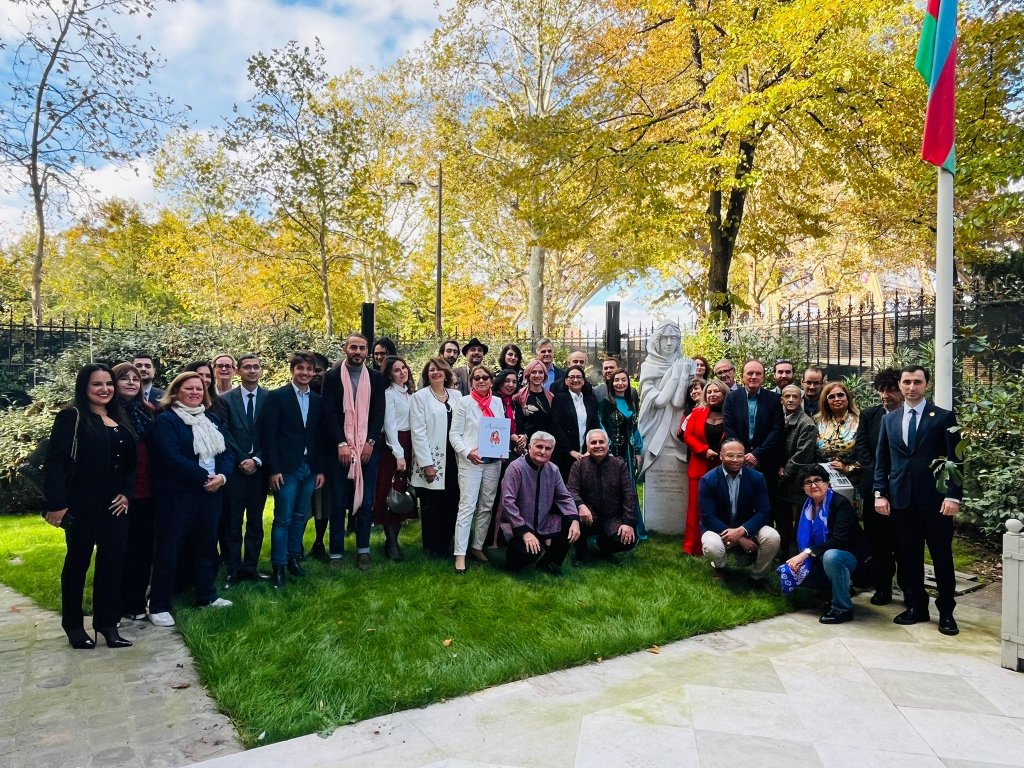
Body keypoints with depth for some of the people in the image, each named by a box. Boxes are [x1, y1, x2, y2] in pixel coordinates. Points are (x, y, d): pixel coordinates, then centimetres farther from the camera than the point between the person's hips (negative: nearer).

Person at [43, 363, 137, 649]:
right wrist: (56, 503, -18)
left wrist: (126, 493, 2)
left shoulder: (120, 420, 12)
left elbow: (130, 462, 15)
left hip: (116, 503, 5)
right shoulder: (72, 417, -7)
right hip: (83, 503, -5)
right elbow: (54, 463, -13)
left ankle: (107, 622, 19)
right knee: (78, 561, 8)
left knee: (113, 560, 7)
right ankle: (73, 623, 25)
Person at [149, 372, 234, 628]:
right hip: (177, 494, -6)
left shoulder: (211, 419, 13)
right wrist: (204, 477, -17)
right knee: (169, 548, -1)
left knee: (207, 544, 14)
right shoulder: (165, 420, -7)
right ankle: (158, 606, 8)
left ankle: (207, 595, 27)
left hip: (211, 491, 7)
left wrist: (221, 476, -11)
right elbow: (172, 457, -18)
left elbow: (226, 452, 8)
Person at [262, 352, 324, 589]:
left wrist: (320, 469, 8)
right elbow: (269, 434, -8)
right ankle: (278, 566, 7)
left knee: (300, 517, 13)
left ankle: (293, 558, 26)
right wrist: (273, 469, -13)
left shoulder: (317, 400, 10)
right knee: (283, 519, -2)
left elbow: (319, 437, 12)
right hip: (286, 468, -5)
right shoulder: (277, 396, -4)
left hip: (310, 468, 5)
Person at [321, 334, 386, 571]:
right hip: (340, 449, -1)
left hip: (368, 449, 1)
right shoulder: (332, 376, 3)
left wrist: (370, 442, -8)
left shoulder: (376, 378, 8)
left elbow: (379, 413, 3)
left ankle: (363, 551, 15)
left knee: (366, 503, 4)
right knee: (338, 504, 4)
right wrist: (341, 444, -13)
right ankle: (336, 554, 12)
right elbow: (329, 413, -4)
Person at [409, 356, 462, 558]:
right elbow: (418, 432, -8)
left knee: (451, 504, 5)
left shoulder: (456, 395, 10)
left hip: (453, 459, 4)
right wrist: (427, 463, -13)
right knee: (431, 507, 4)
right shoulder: (420, 397, -2)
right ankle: (432, 547, 19)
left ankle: (446, 545, 21)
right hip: (431, 460, -3)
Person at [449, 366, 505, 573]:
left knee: (486, 507, 10)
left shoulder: (497, 402, 10)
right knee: (467, 506, -8)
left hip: (494, 461, 5)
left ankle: (477, 546, 23)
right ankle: (460, 554, -5)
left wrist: (504, 449, -5)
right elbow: (454, 434, -4)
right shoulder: (463, 402, -1)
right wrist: (468, 452, -18)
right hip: (470, 461, -4)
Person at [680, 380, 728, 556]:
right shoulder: (697, 413, 6)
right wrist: (704, 450, -11)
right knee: (696, 507, 4)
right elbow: (687, 436, 2)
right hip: (700, 467, 1)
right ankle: (693, 547, 11)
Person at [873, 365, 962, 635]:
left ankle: (946, 611, 19)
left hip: (934, 498, -3)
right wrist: (880, 493, 2)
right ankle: (916, 607, 21)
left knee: (942, 556, 6)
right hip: (901, 499, 3)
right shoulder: (889, 419, 11)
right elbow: (881, 460, 11)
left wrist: (953, 496, -11)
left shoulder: (944, 417, 1)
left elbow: (954, 459, -3)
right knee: (909, 556, 9)